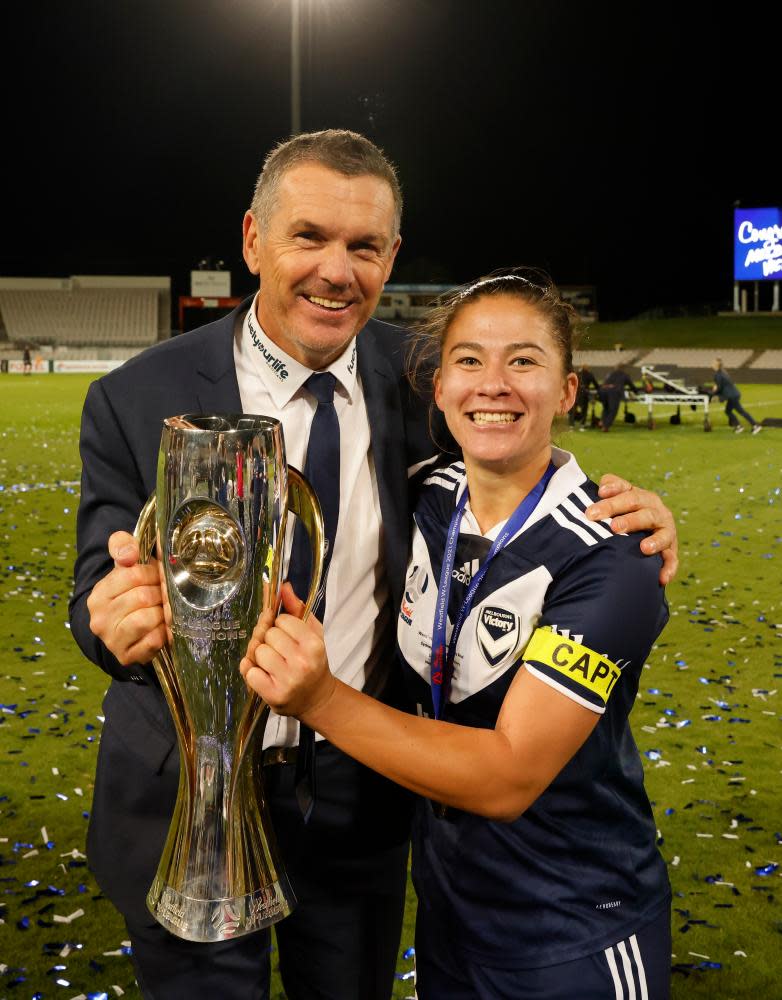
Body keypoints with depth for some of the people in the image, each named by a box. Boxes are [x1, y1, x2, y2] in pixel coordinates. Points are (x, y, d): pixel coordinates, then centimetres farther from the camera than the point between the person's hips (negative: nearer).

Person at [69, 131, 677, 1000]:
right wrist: (116, 620, -37)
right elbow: (101, 597, -12)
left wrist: (612, 510, -18)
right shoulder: (135, 402, -15)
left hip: (360, 790, 3)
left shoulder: (416, 377, -7)